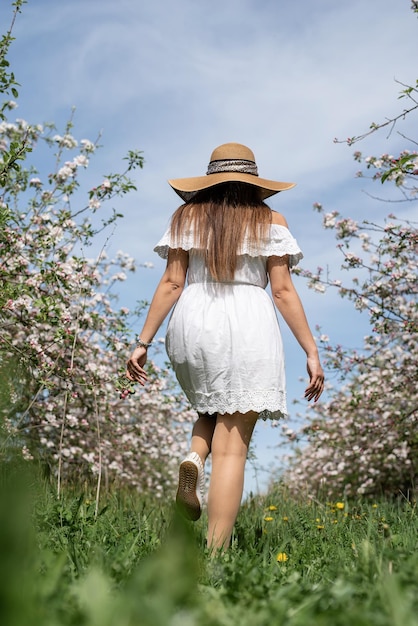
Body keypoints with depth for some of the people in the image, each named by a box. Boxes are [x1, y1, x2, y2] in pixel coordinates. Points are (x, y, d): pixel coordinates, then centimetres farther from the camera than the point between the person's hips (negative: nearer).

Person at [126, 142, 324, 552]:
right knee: (233, 444, -1)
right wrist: (312, 352, 3)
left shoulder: (187, 215, 11)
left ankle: (193, 460, -2)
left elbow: (171, 283, 3)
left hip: (193, 325, 3)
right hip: (247, 328, -2)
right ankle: (215, 554, -6)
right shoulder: (269, 222, 8)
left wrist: (143, 342, 5)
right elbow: (283, 291, 0)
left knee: (213, 410, 28)